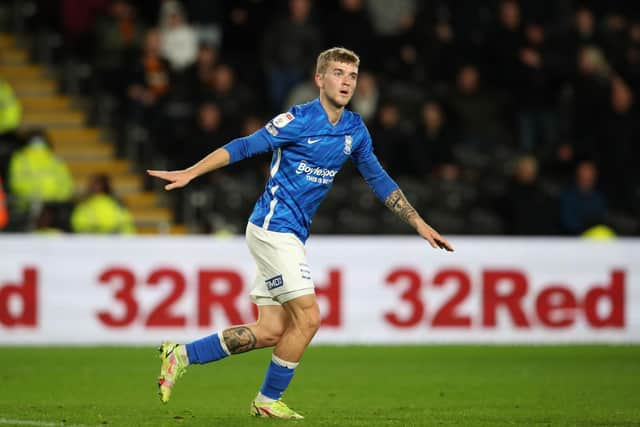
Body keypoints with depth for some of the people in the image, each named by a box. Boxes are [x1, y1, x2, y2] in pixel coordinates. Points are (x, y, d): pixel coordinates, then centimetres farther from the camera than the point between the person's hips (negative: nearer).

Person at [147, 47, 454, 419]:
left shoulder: (355, 130, 9)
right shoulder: (298, 120, -12)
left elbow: (379, 180, 19)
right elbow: (243, 148, -12)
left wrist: (419, 223, 18)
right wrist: (190, 173, -18)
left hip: (291, 236, 8)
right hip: (273, 228, -8)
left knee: (271, 331, 5)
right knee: (308, 318, -12)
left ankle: (181, 355, 14)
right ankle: (268, 400, 5)